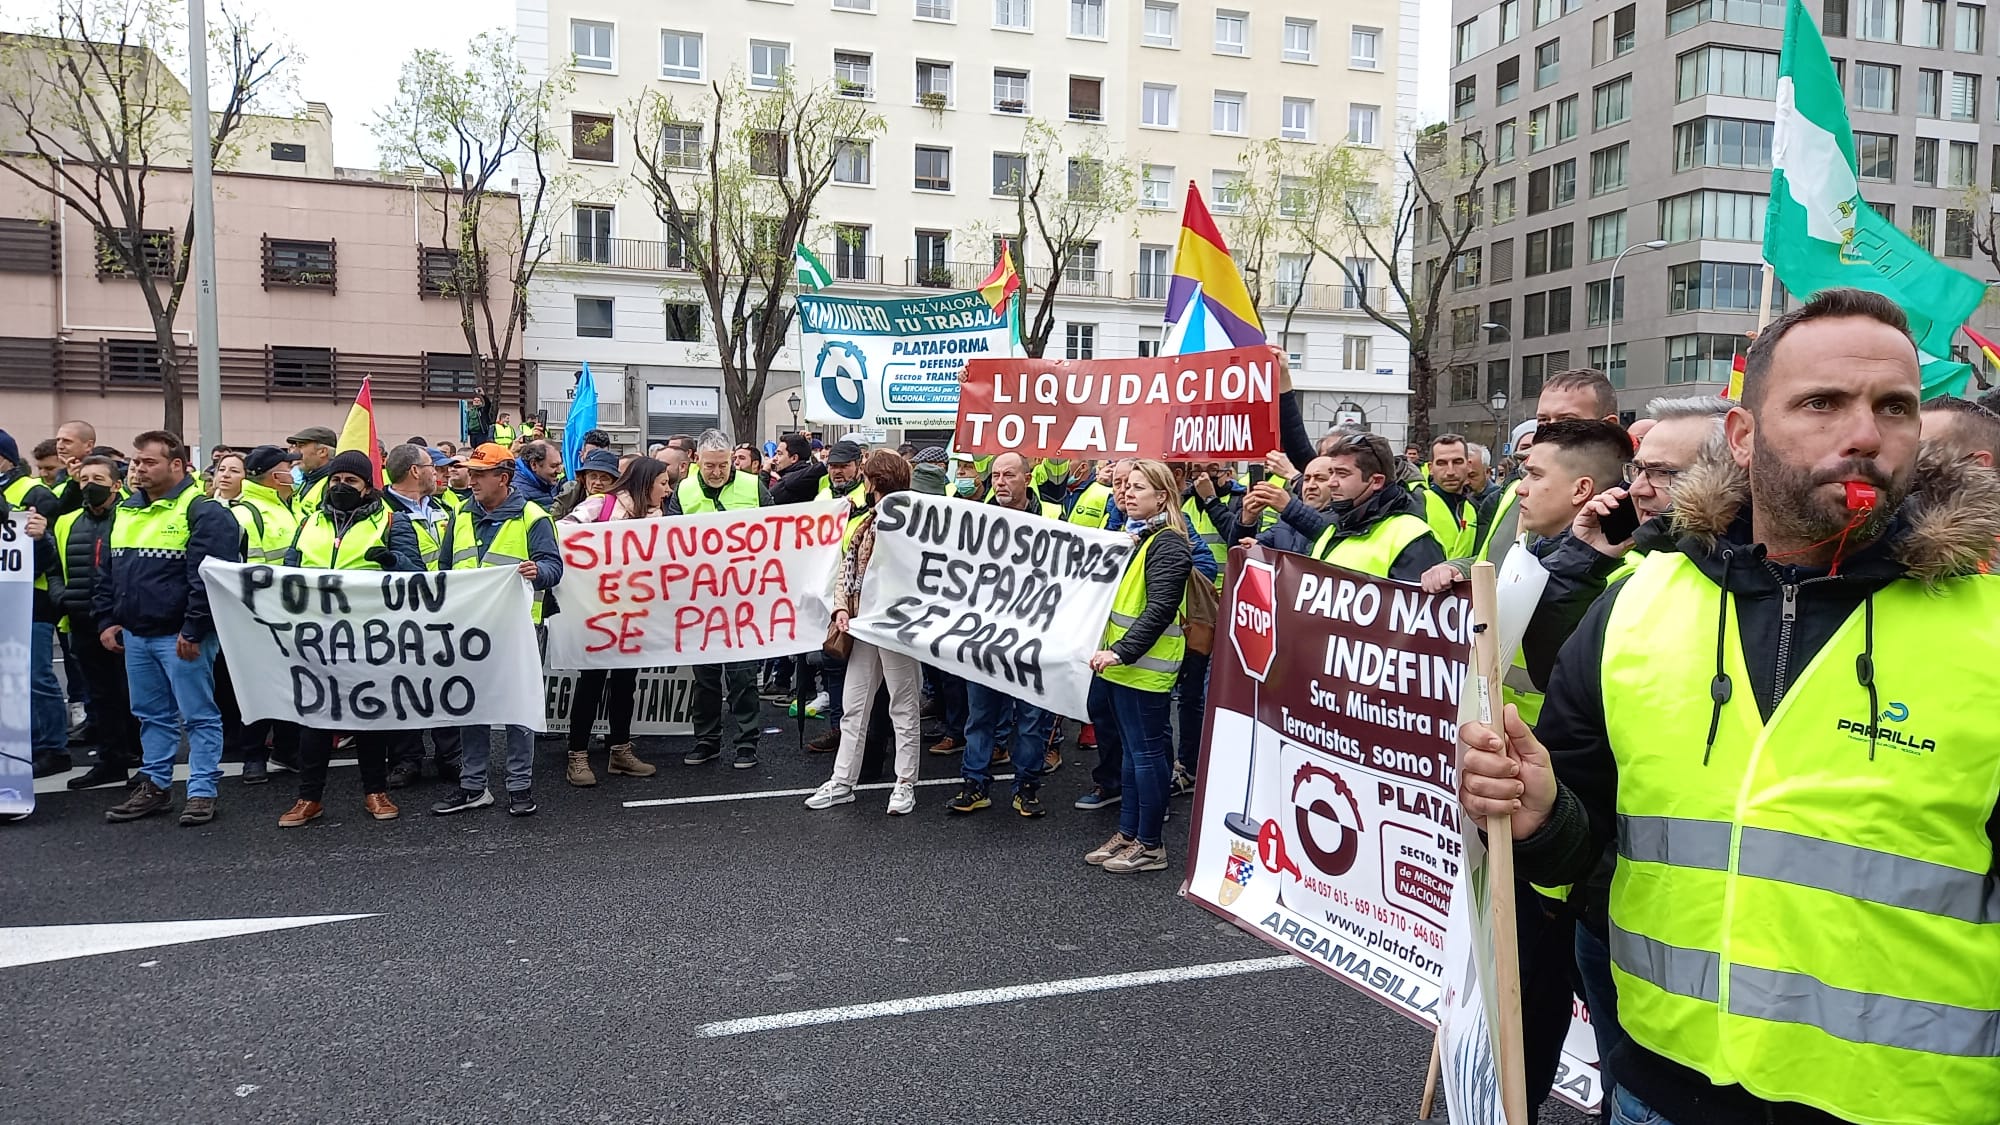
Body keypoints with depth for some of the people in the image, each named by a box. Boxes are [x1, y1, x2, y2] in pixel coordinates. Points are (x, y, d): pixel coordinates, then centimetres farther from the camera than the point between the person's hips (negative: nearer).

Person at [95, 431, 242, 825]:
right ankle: (155, 785, 26)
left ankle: (202, 792, 4)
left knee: (198, 716, -1)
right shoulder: (126, 512, 14)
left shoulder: (203, 511, -11)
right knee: (152, 715, 16)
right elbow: (107, 572, 21)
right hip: (135, 634, 8)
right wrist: (107, 620, 12)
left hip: (181, 637, -8)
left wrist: (193, 630, -19)